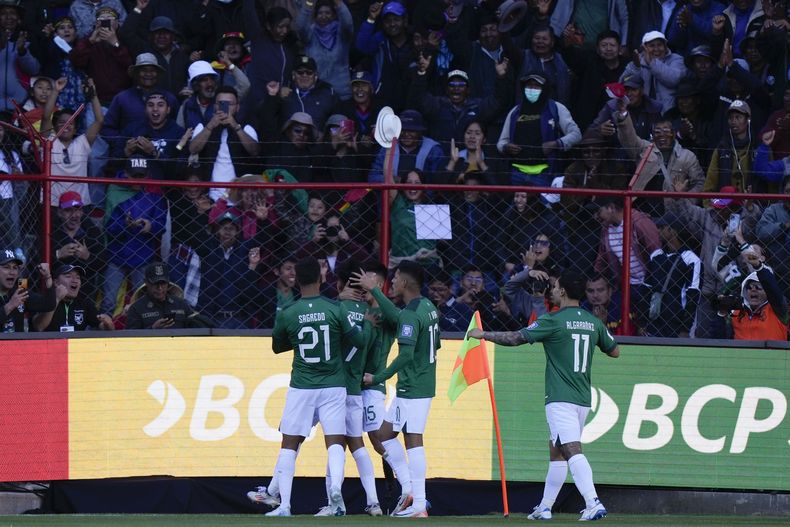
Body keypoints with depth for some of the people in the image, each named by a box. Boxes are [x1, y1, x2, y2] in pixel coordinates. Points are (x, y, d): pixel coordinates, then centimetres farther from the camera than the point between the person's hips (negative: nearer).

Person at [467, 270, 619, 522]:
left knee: (572, 451, -17)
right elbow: (614, 351, 20)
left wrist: (483, 334, 7)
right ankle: (545, 507, 24)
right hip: (583, 398, 7)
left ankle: (593, 504, -31)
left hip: (560, 399, -7)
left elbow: (515, 338, -7)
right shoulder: (593, 322, 8)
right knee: (556, 452, 18)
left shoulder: (553, 321, -10)